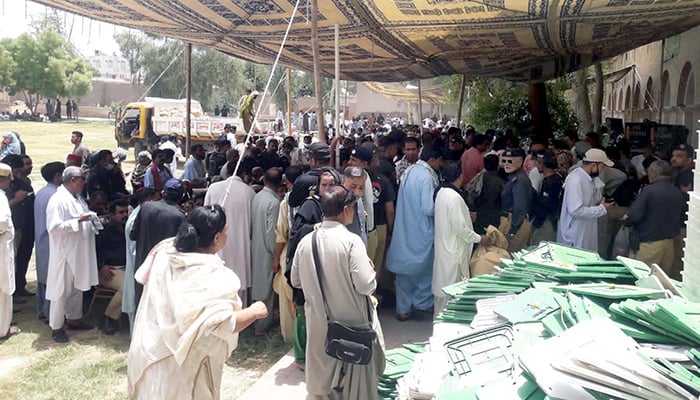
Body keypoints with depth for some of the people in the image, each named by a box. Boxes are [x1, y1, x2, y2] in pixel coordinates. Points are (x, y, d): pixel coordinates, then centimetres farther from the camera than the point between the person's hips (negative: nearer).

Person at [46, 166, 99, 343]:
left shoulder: (77, 197, 10)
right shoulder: (58, 200, -19)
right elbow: (53, 227, -26)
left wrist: (91, 219, 5)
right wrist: (78, 220, -24)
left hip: (79, 252, 9)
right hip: (64, 253, -9)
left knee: (77, 287, 19)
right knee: (61, 291, 2)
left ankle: (73, 318, 34)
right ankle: (56, 327, 15)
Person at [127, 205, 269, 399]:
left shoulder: (165, 251, -9)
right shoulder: (212, 274, -31)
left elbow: (143, 277, 11)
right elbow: (221, 325, -35)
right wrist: (254, 312, -20)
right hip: (183, 364, -7)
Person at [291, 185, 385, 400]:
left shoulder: (306, 241, -5)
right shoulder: (351, 241, -20)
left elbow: (296, 281, 5)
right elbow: (365, 285, -23)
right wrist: (370, 268, -3)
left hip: (319, 321, 4)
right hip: (352, 322, -4)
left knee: (321, 374, 21)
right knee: (358, 374, 16)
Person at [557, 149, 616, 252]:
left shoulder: (588, 177, 6)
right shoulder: (576, 179, -24)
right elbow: (576, 210, -29)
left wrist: (598, 202, 0)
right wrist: (602, 208, -19)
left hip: (586, 231, 9)